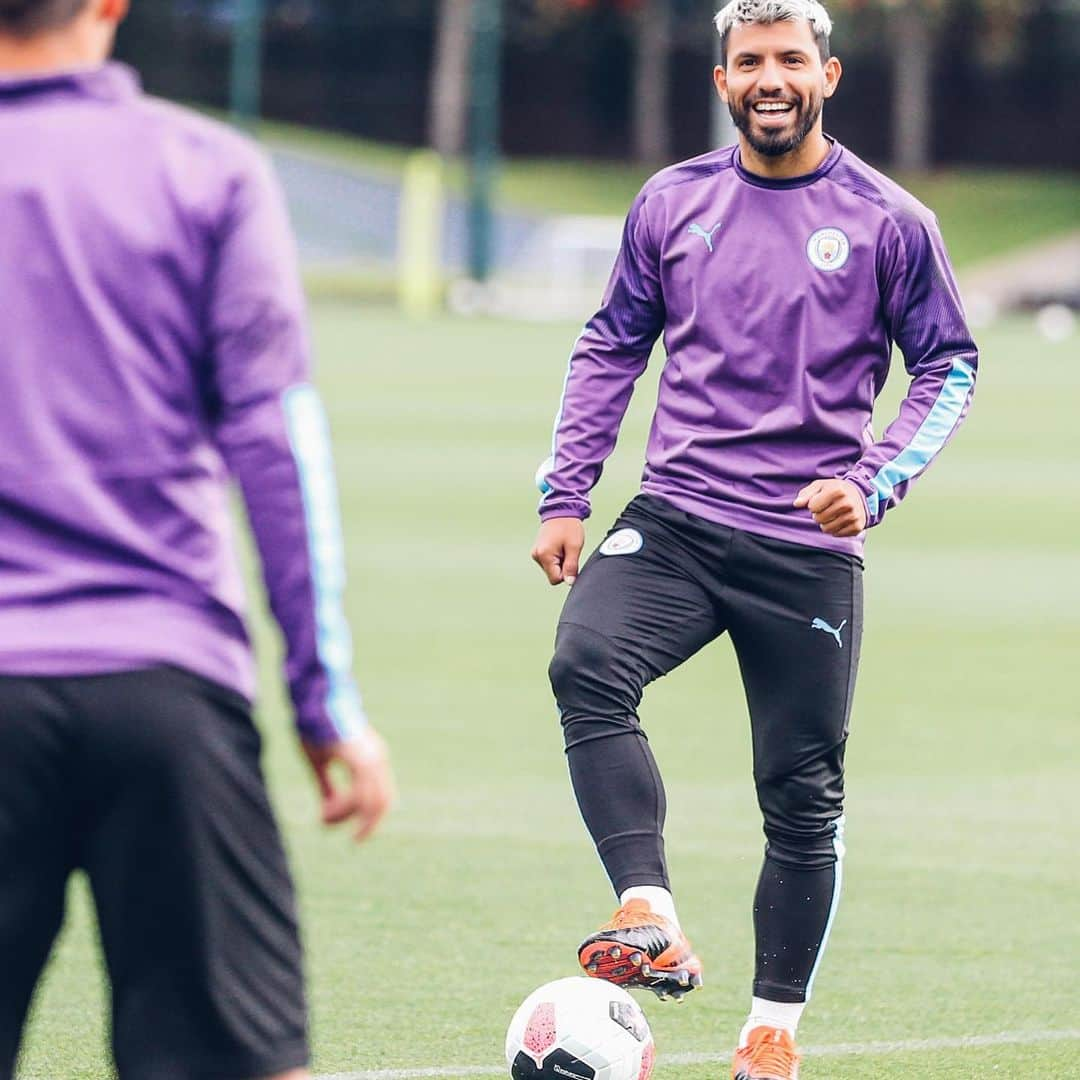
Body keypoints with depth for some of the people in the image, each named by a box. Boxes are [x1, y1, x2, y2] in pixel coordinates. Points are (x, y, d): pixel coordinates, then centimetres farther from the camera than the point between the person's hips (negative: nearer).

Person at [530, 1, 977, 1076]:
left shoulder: (886, 221, 0)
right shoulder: (671, 203, 8)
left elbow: (948, 365, 6)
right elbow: (609, 348, 16)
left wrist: (874, 483, -9)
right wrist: (563, 495, 9)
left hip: (808, 547, -1)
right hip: (674, 520, 1)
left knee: (803, 797, 3)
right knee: (586, 665, -28)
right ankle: (652, 924, -34)